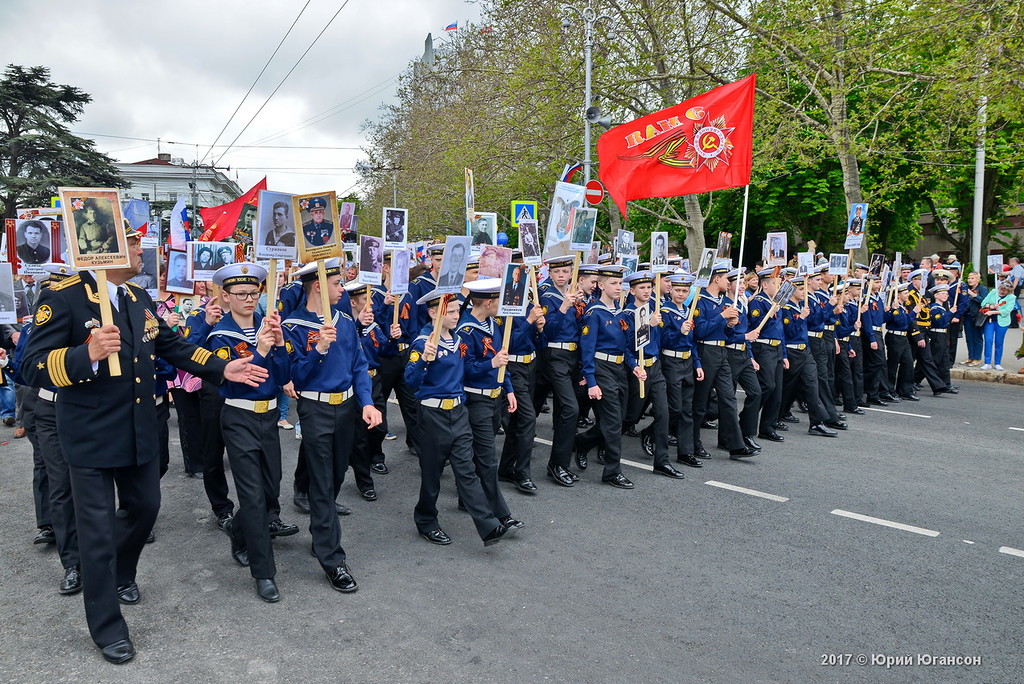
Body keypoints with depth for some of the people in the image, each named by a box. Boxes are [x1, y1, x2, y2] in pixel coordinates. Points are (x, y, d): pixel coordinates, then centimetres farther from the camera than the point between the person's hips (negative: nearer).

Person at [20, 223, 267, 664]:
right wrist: (87, 354, -37)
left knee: (145, 507, 21)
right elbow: (33, 367, -20)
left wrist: (221, 368, 6)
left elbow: (171, 345, 15)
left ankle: (121, 574, 50)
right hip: (91, 436, -7)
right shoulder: (62, 297, -17)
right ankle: (107, 628, 20)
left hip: (140, 431, 7)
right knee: (98, 529, 3)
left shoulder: (140, 299, 7)